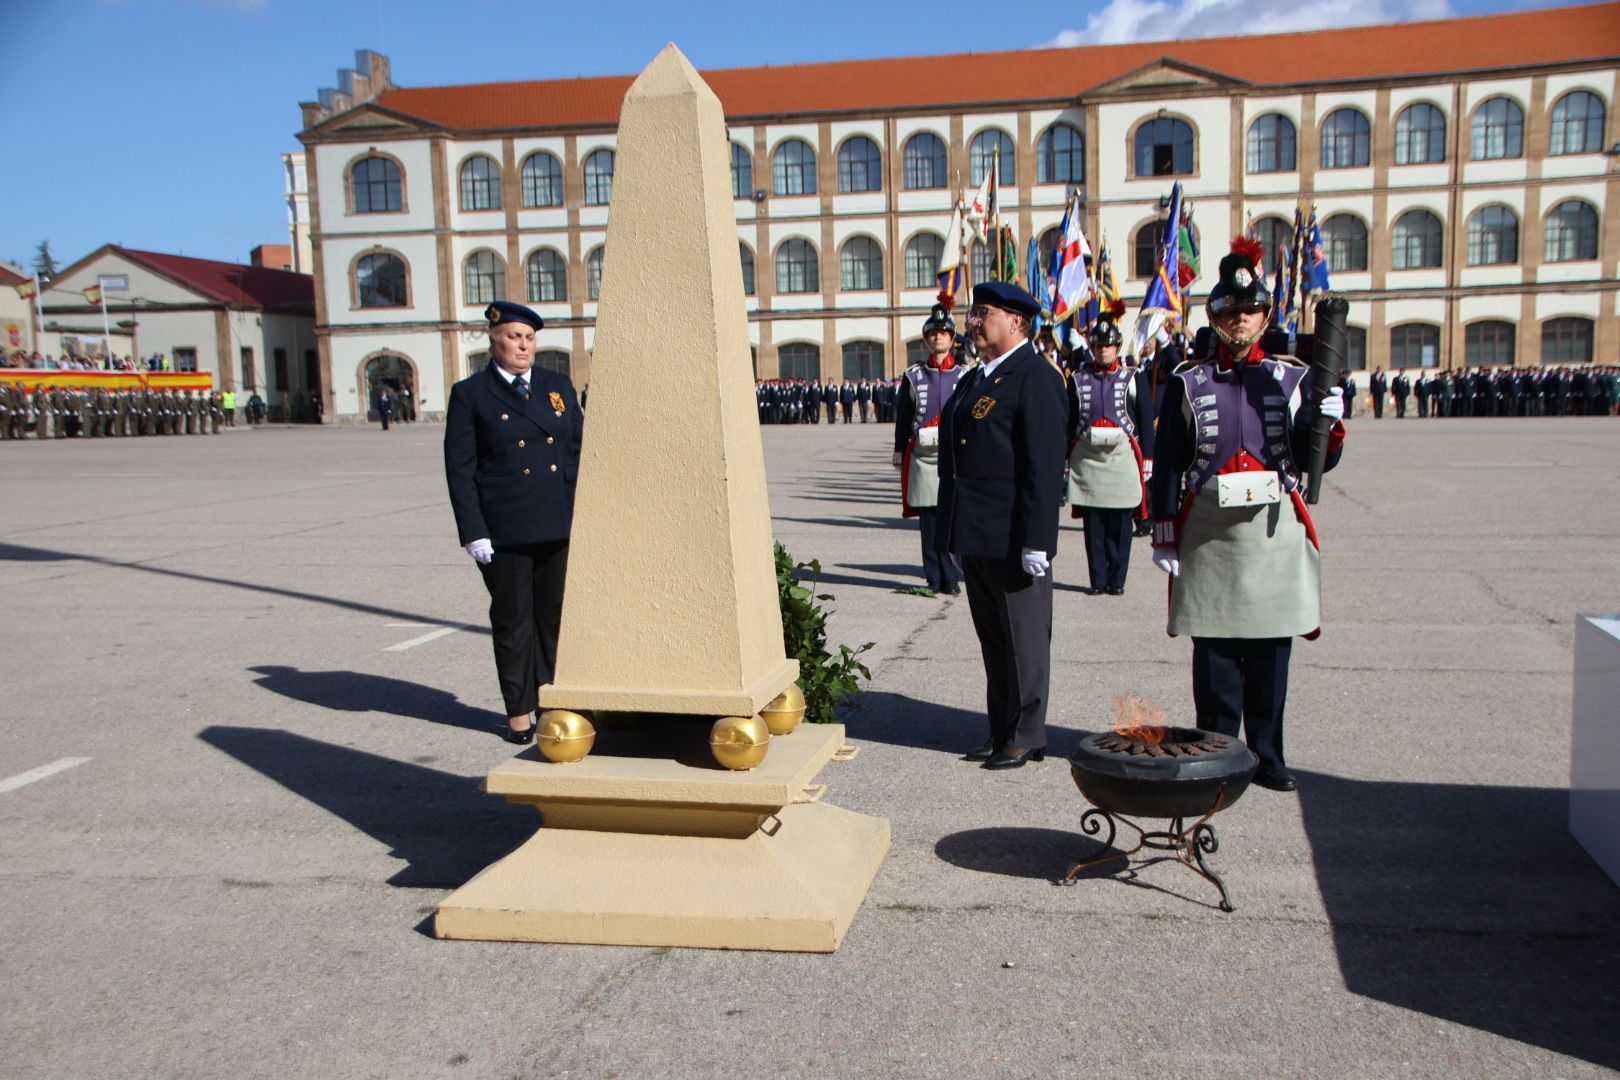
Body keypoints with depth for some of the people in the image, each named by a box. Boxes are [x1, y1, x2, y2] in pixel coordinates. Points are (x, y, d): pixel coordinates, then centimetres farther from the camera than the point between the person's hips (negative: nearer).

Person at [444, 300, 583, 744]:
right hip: (504, 530, -3)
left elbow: (579, 450, 12)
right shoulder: (470, 394, 1)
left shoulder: (559, 386, 11)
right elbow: (459, 468, -3)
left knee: (556, 615, 8)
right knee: (512, 619, 5)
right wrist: (473, 532, -10)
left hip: (560, 526, 3)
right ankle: (518, 712, 15)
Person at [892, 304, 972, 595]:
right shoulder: (913, 376, 8)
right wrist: (900, 458, 8)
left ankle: (951, 579, 5)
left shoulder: (965, 376, 8)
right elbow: (903, 419, 10)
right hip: (923, 457, 1)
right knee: (929, 521, 2)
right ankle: (935, 579, 10)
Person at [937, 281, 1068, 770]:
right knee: (993, 641, 15)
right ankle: (1002, 730, 24)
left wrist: (1036, 541, -21)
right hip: (975, 537, 9)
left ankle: (1026, 736, 13)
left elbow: (1045, 467, -17)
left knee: (1024, 642, 3)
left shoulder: (1036, 378, -10)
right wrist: (956, 536, 18)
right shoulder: (974, 380, 18)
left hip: (1013, 539, -9)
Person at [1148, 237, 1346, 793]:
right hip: (1208, 533, -1)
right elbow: (1167, 464, 3)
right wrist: (1164, 534, -2)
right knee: (1214, 649, 3)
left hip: (1274, 530, 1)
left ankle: (1267, 756, 19)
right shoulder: (1187, 383, 4)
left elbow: (1320, 460, 5)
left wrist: (1330, 422, -15)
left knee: (1271, 649, 7)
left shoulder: (1293, 379, 8)